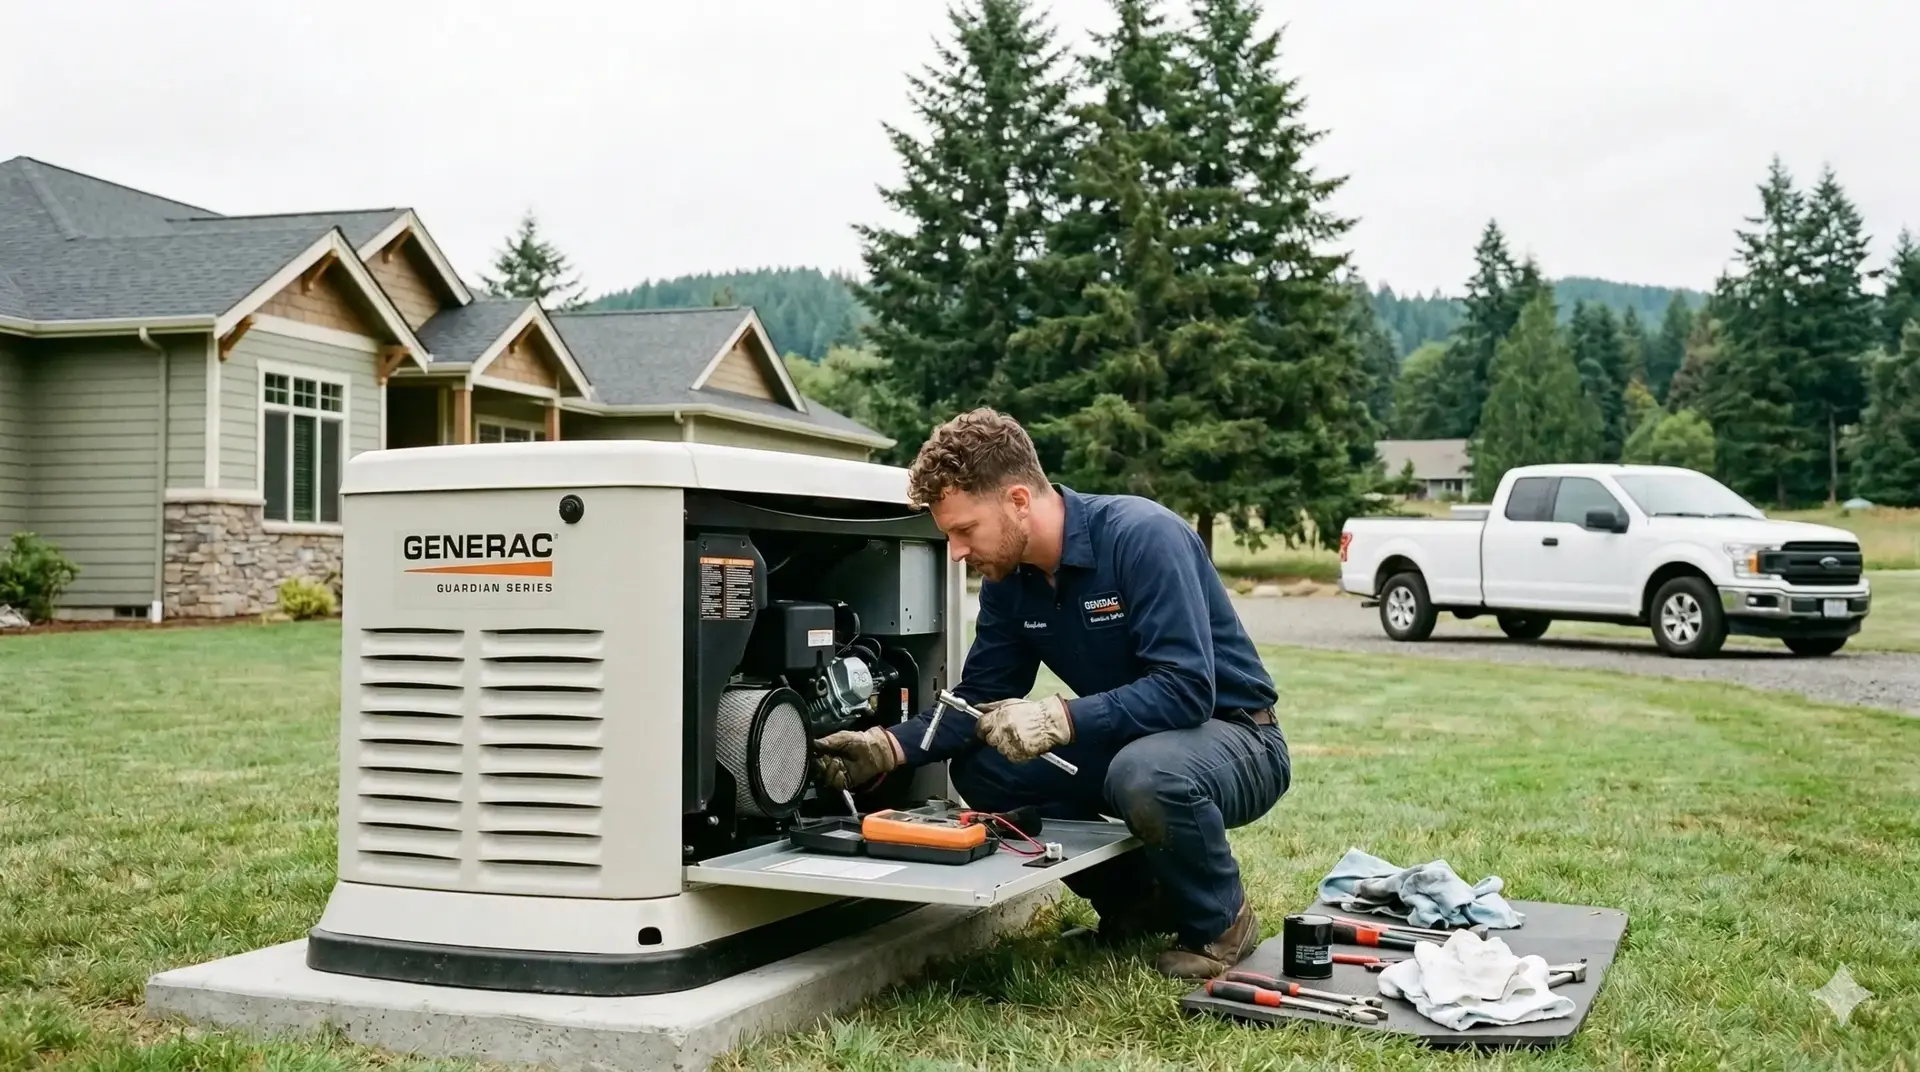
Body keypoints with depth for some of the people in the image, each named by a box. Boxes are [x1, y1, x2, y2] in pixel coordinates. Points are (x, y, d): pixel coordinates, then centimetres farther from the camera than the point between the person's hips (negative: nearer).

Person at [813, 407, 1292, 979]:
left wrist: (1058, 718, -37)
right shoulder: (1008, 578, -2)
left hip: (1233, 735, -7)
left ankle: (1220, 920, -7)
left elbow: (1186, 688, -32)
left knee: (1146, 774, -38)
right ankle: (1137, 897, 8)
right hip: (1125, 740, 7)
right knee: (979, 769, -8)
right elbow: (979, 701, 4)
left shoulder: (1142, 536, -25)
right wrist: (888, 747, -11)